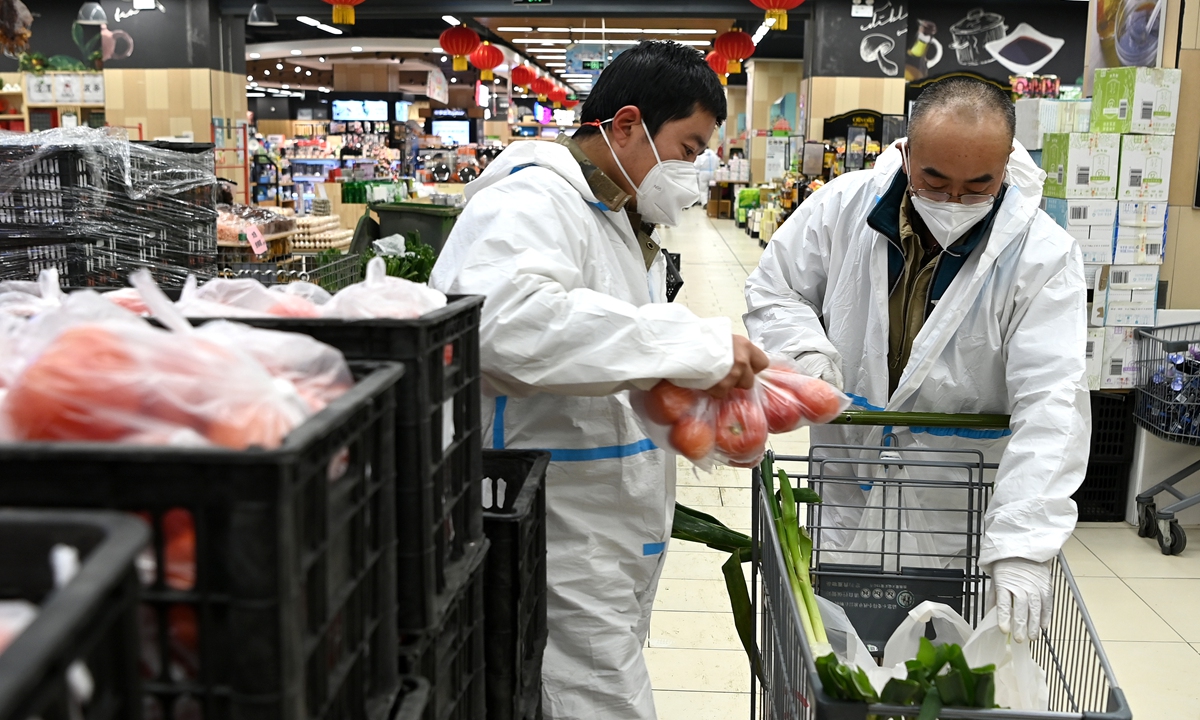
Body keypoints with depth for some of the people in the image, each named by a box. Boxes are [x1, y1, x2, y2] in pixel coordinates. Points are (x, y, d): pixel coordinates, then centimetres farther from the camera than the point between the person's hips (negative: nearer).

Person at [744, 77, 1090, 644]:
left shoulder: (1044, 256, -18)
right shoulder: (842, 207, -10)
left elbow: (1051, 405, -25)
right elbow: (773, 290, 5)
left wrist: (1021, 547, -35)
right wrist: (807, 348, -18)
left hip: (959, 515, -2)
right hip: (844, 497, 2)